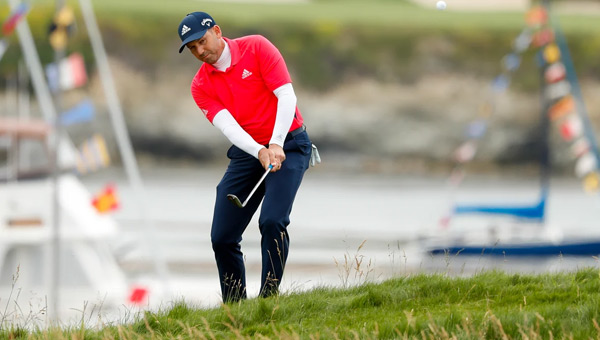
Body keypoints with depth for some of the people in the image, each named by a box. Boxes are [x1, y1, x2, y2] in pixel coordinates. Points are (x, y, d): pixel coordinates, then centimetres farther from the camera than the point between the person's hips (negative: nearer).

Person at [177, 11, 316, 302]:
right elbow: (227, 125, -13)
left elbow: (286, 96, -14)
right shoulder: (201, 86, 1)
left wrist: (276, 145, -26)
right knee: (222, 237, -2)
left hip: (287, 145, -4)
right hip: (246, 154, 5)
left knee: (272, 222, -24)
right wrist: (259, 152, -31)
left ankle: (269, 297, -16)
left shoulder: (256, 47, -8)